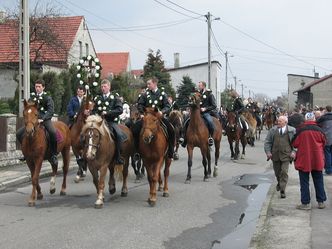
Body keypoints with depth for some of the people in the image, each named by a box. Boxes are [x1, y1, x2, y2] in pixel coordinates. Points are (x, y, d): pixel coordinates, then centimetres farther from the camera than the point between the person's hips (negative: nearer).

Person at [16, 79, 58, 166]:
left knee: (53, 132, -34)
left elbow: (51, 110, -10)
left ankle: (53, 155, -20)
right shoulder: (32, 96, 11)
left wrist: (42, 119, -21)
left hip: (45, 119, -5)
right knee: (19, 133, -4)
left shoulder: (47, 97, -1)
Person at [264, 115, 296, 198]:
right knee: (277, 172, 17)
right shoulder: (273, 130, 5)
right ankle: (279, 183, 46)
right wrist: (268, 152, -3)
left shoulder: (291, 130, -1)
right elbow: (267, 142, 6)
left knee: (284, 172, -9)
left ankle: (282, 191, -3)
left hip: (286, 155, -3)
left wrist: (293, 151, -8)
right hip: (275, 155, 3)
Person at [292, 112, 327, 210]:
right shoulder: (319, 130, -5)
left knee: (304, 182, 5)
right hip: (317, 160, 3)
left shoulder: (300, 130, -13)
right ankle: (321, 202, 18)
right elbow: (324, 143, 8)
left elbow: (294, 144, -5)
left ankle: (305, 203, 6)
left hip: (304, 160, -2)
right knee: (319, 181, 14)